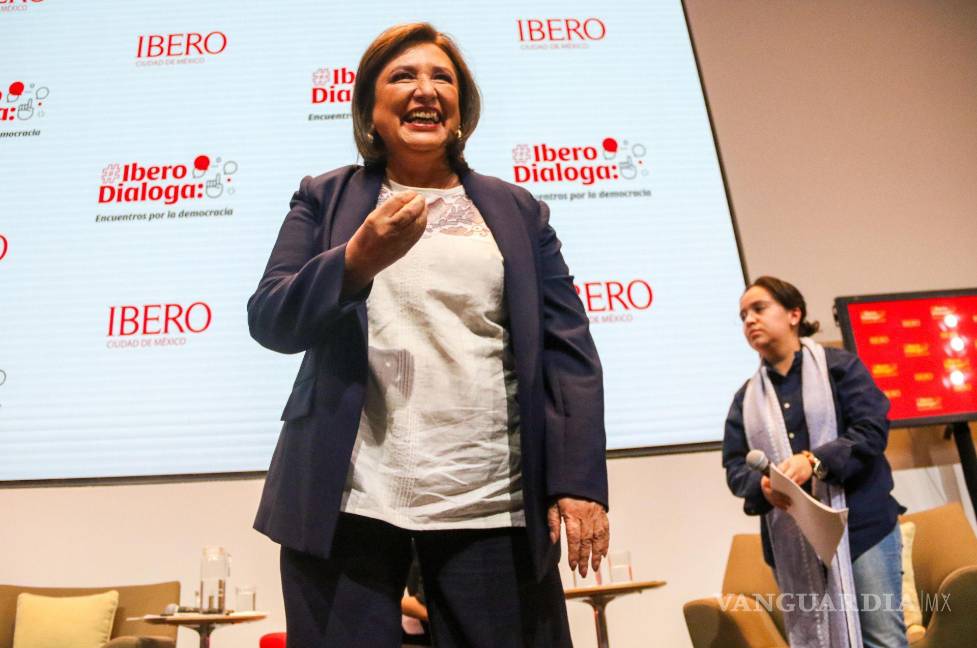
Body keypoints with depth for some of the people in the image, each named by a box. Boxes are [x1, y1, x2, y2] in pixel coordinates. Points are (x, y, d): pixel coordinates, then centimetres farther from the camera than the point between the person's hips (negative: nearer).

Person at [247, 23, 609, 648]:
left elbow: (568, 348, 4)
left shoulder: (520, 211, 12)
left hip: (492, 504, 1)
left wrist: (580, 482, -7)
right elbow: (268, 321, 3)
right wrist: (356, 261, -16)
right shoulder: (325, 199, 12)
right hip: (347, 499, 0)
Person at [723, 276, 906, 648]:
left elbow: (872, 430, -7)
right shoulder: (746, 397, 14)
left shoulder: (839, 366, 6)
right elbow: (734, 467, 5)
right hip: (793, 543, 3)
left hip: (861, 526, -3)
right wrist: (763, 486, -18)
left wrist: (814, 461, -23)